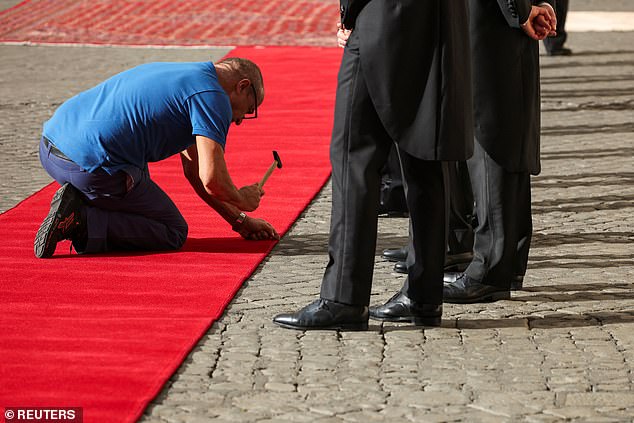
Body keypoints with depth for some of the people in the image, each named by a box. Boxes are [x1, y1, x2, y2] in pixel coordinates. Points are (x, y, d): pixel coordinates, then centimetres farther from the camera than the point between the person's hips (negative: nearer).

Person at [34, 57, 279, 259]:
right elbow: (212, 179, -13)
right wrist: (241, 200, 10)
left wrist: (239, 220, 34)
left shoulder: (186, 76, 26)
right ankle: (81, 222, -8)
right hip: (92, 166, -9)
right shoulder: (213, 97, -4)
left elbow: (195, 170, 32)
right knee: (173, 234, 8)